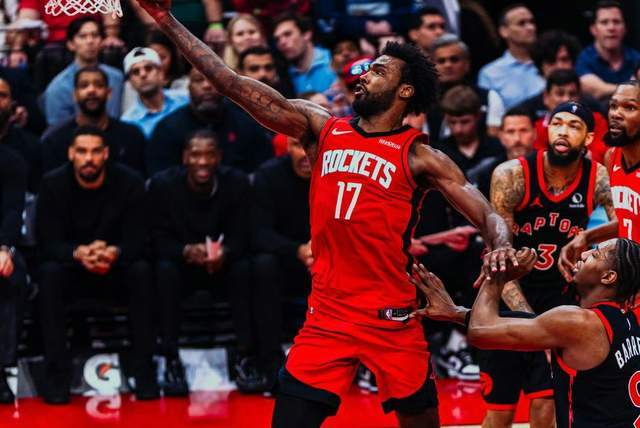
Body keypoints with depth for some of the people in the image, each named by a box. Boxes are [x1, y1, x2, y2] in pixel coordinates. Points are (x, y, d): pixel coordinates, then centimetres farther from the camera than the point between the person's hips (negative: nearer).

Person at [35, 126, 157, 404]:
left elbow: (137, 240, -13)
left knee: (141, 271, -31)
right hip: (71, 270, 0)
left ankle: (144, 369, -28)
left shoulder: (129, 183, -10)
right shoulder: (53, 185, -9)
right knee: (49, 273, -32)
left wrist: (115, 253, -38)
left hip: (116, 272, 0)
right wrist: (78, 253, -38)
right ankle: (56, 373, -31)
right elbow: (48, 243, -15)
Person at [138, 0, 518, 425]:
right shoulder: (322, 128, 8)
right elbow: (234, 84, 5)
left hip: (392, 320, -2)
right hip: (327, 318, 3)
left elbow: (487, 214, -6)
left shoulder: (419, 157, -1)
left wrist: (501, 246, -30)